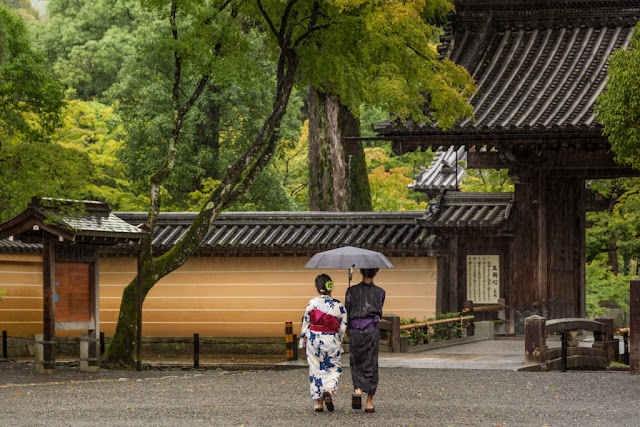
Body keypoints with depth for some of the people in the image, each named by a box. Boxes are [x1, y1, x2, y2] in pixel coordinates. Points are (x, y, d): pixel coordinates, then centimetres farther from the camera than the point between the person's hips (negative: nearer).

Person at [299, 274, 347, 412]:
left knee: (316, 368, 10)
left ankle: (318, 401, 10)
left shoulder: (312, 303, -8)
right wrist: (339, 339, 14)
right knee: (334, 367, 13)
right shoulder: (338, 305, -7)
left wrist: (303, 338, 14)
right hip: (332, 341, 0)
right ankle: (329, 391, -15)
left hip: (314, 340, 0)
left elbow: (306, 322, 0)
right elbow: (343, 326, -2)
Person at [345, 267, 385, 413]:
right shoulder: (380, 292, 1)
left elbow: (346, 313, 1)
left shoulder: (352, 291, -1)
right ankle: (369, 403, 5)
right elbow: (379, 313, 8)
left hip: (355, 330, 0)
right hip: (372, 331, 0)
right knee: (371, 365, 7)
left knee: (356, 364, 14)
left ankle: (357, 390, -13)